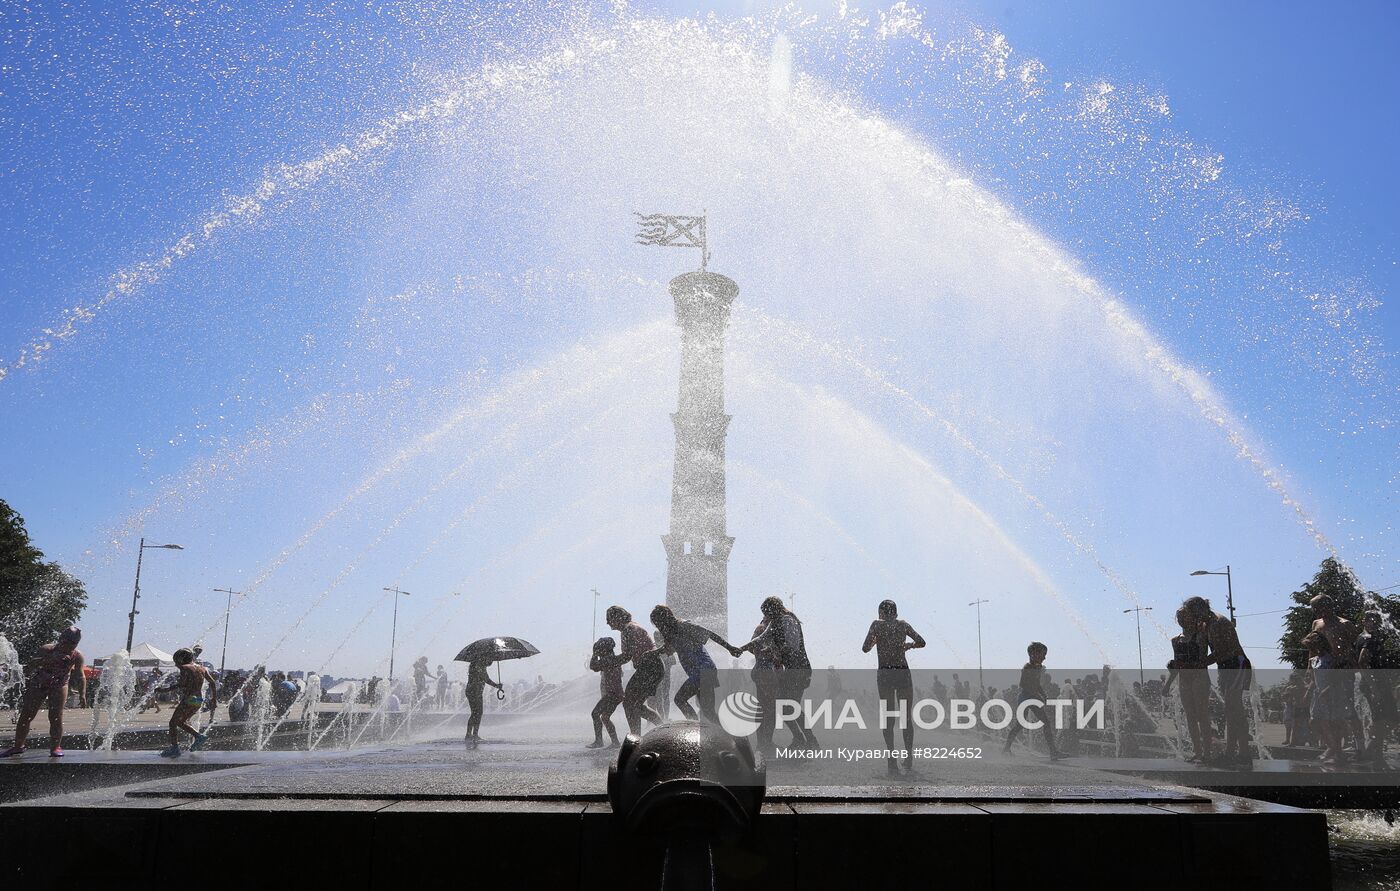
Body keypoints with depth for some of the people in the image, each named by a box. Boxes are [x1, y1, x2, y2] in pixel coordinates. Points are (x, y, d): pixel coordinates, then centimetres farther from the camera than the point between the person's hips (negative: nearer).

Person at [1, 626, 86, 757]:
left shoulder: (77, 656, -16)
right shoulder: (47, 650, -24)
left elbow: (81, 676, -5)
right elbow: (31, 664, -38)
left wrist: (82, 695, -11)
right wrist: (50, 659, -52)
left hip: (59, 687, 0)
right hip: (38, 685, 0)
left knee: (56, 717, -11)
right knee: (25, 716, 1)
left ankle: (55, 747, 1)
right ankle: (18, 746, 18)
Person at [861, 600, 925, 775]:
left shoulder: (877, 624, 1)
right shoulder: (903, 624, 7)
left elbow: (865, 648, -4)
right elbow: (921, 642, 10)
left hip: (884, 674, -1)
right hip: (903, 673, 1)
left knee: (888, 718, 3)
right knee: (906, 717, 11)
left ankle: (892, 760, -5)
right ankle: (909, 759, 11)